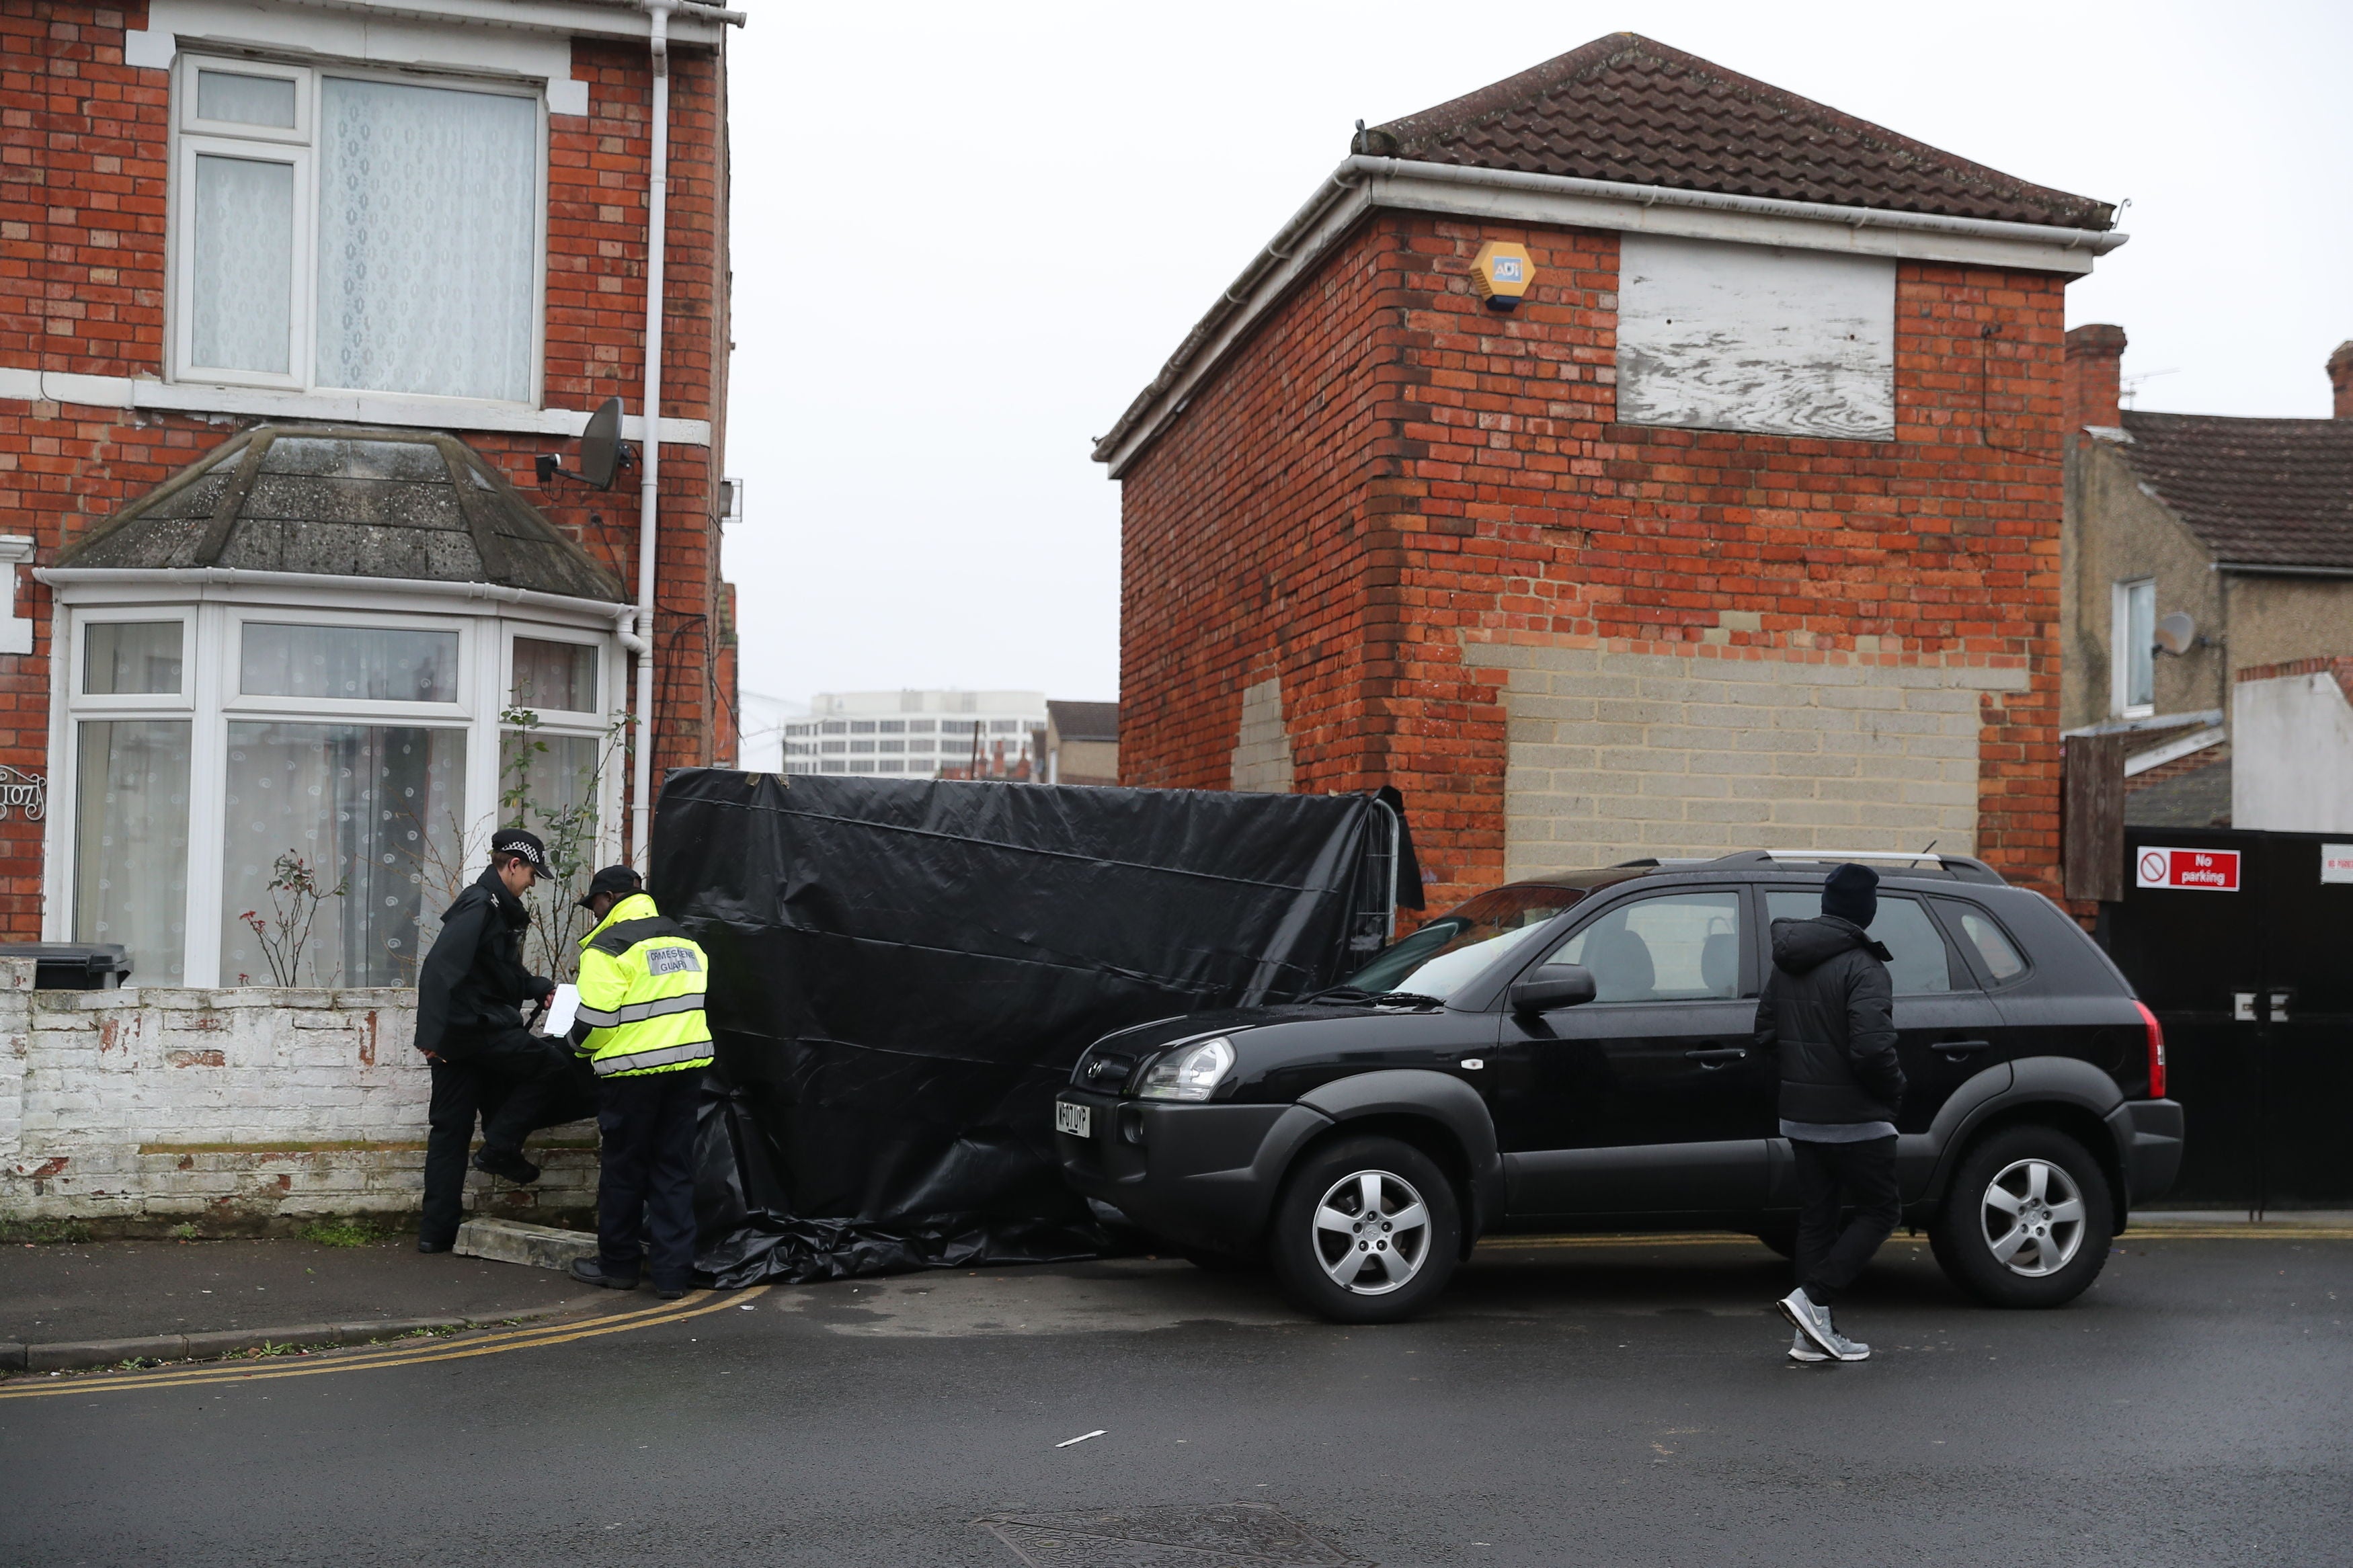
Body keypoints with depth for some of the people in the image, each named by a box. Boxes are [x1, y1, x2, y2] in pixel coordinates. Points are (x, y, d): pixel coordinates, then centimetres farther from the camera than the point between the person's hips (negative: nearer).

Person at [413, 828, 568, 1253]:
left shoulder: (499, 908, 18)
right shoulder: (481, 906, -14)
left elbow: (506, 972, 32)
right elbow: (439, 969, -24)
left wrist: (541, 988, 17)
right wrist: (435, 1034, -27)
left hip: (464, 1035, 10)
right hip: (477, 1028, -10)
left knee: (450, 1131, 9)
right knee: (551, 1063, -4)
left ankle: (437, 1231, 12)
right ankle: (500, 1148, -1)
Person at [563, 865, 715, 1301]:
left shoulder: (608, 947, -10)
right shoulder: (685, 942, 14)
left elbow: (595, 1019, -15)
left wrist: (580, 1045, 5)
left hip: (633, 1071, -6)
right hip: (688, 1066, 6)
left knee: (623, 1167, 9)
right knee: (675, 1167, 9)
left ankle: (618, 1263, 21)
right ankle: (673, 1272, 7)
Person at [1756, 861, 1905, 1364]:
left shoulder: (1785, 964, 8)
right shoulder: (1862, 968, -17)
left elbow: (1765, 1035, 12)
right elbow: (1872, 1049, -25)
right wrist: (1896, 1091, -8)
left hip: (1800, 1115, 7)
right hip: (1854, 1119, -7)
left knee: (1816, 1217, 13)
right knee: (1879, 1210, 7)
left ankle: (1814, 1334, 14)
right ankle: (1812, 1299, -5)